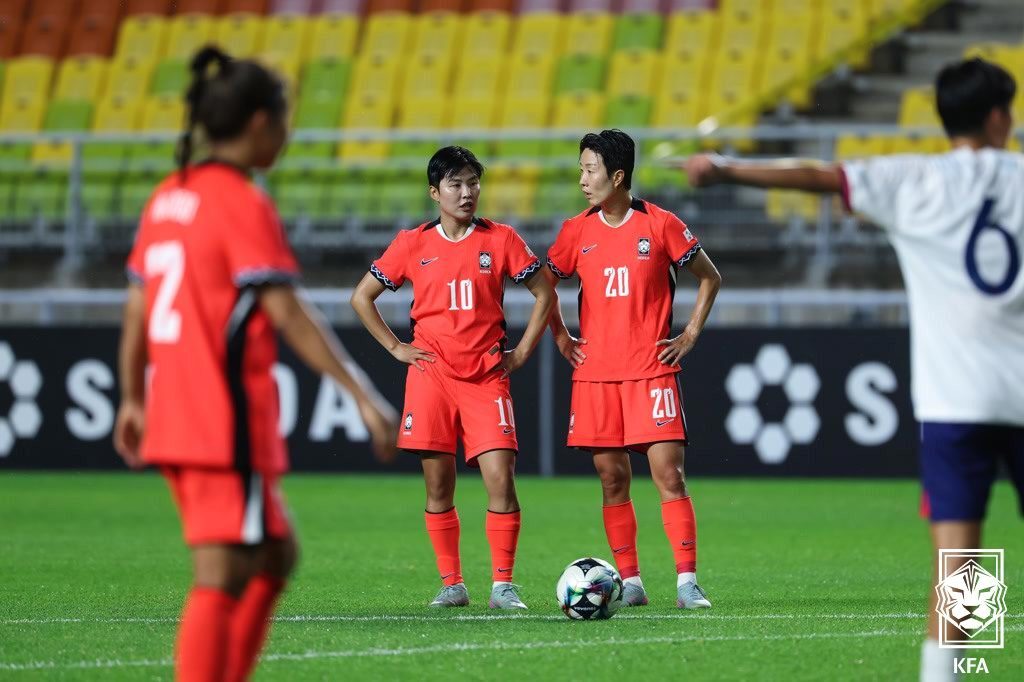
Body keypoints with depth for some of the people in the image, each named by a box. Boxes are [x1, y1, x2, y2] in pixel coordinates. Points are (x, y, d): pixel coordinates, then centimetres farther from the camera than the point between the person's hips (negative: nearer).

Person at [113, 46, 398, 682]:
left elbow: (138, 307, 16)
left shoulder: (168, 199, 12)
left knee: (277, 555, 18)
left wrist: (133, 401, 26)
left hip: (174, 414, 9)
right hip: (230, 421, -9)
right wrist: (364, 396, -18)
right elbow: (287, 315, -18)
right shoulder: (244, 205, -12)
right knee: (223, 579, -8)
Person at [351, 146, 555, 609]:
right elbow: (362, 298, 11)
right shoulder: (413, 244, 4)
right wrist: (397, 348, 4)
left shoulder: (501, 240, 4)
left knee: (500, 478, -11)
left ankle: (503, 585, -5)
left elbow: (544, 293, 11)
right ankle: (451, 584, 9)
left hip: (487, 377, -1)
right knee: (438, 485, 1)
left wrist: (522, 351, 4)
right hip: (432, 375, 1)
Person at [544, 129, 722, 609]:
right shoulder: (577, 232, 6)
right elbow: (545, 284, 21)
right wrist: (561, 338, 11)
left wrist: (690, 336, 2)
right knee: (612, 479, 4)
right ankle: (629, 582, 10)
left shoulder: (660, 225, -2)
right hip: (595, 374, 3)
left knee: (669, 475, -9)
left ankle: (687, 582, -10)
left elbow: (709, 277, 7)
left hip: (652, 370, -3)